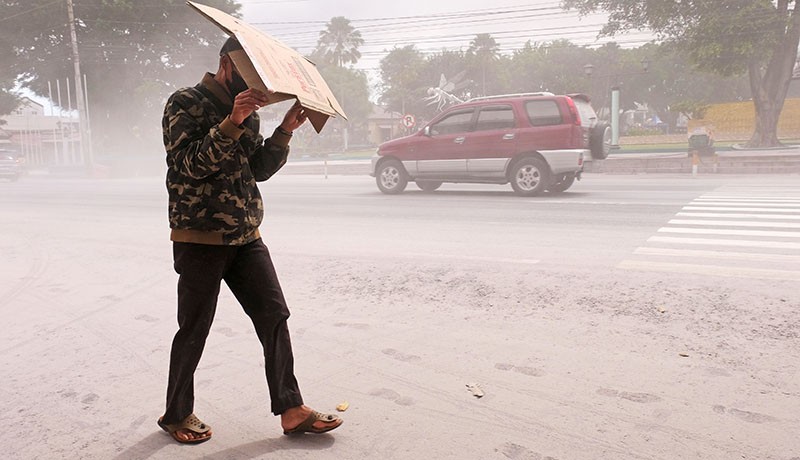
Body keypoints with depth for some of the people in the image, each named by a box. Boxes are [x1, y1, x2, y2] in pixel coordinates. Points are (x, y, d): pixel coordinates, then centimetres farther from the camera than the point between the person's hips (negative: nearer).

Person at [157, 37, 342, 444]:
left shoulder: (247, 111, 13)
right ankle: (176, 415, 26)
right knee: (193, 331, 5)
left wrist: (284, 131, -3)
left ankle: (291, 410, 11)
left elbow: (258, 170, 11)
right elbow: (191, 164, -19)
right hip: (199, 239, -6)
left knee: (274, 317, 2)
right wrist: (232, 122, -28)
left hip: (245, 236, 6)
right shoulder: (185, 103, -7)